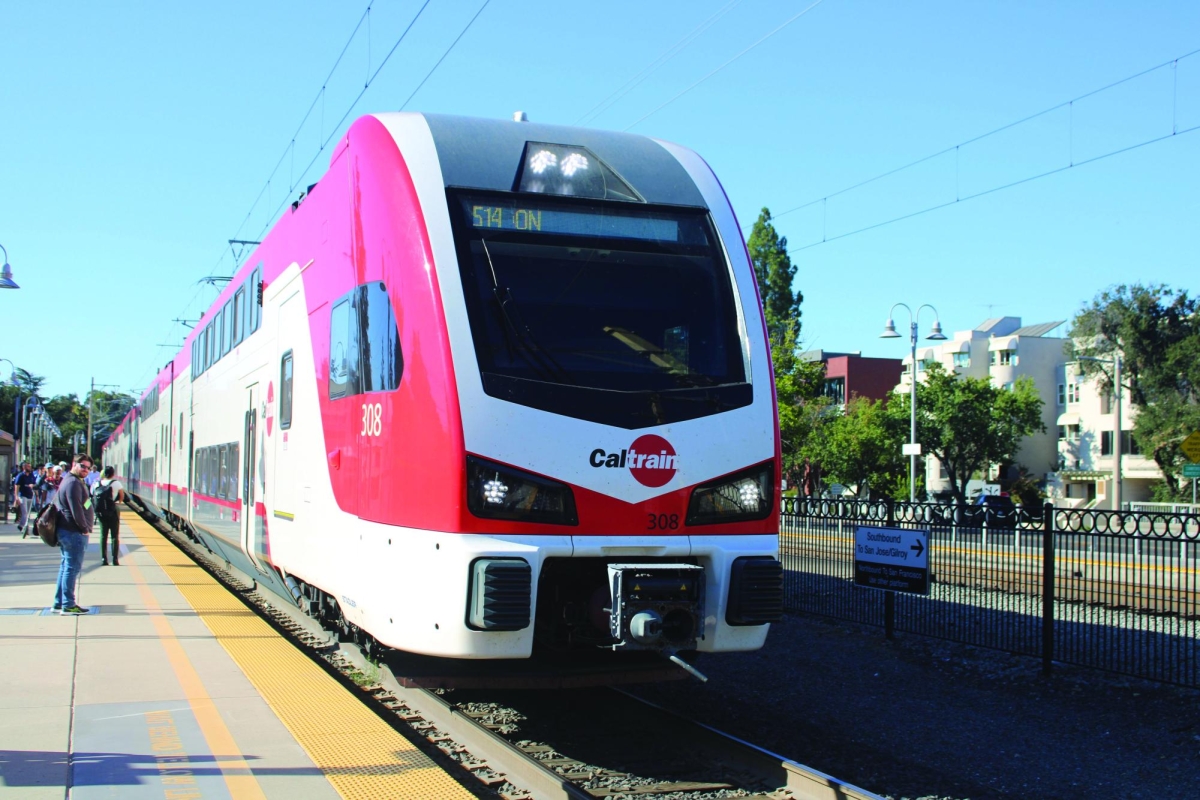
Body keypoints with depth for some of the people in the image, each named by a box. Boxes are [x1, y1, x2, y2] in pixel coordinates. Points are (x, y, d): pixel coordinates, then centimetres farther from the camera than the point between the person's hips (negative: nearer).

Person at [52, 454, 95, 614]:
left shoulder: (72, 481, 18)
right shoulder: (73, 483, -16)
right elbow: (76, 509, -23)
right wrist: (85, 527, -14)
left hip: (67, 531, 11)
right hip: (74, 533, -11)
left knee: (66, 566, 17)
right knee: (72, 568, -7)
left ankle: (59, 602, 24)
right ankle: (68, 605, -4)